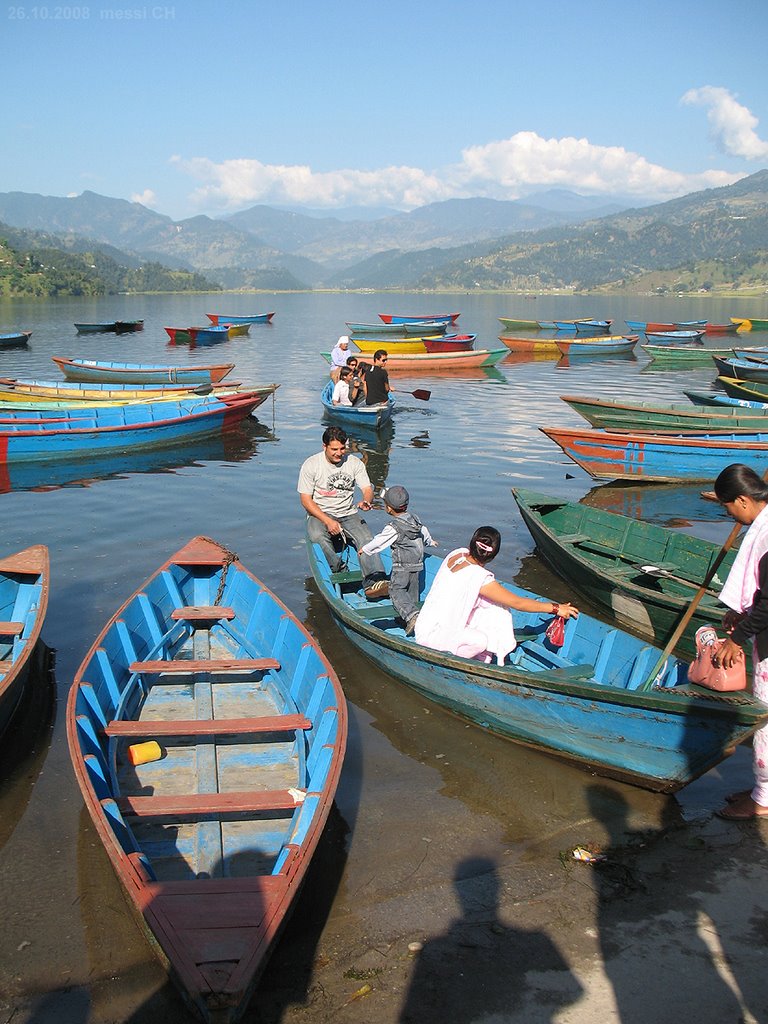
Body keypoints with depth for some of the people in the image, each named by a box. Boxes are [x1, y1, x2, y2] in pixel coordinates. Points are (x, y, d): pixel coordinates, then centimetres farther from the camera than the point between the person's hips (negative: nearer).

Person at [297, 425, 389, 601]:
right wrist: (328, 521, -19)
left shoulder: (354, 463, 4)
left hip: (348, 514, 2)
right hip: (319, 514, -2)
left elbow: (367, 488, -1)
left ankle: (374, 582, -44)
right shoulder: (310, 465, -4)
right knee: (317, 537, -37)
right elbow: (306, 500, -6)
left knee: (366, 538, -28)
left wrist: (365, 501, -28)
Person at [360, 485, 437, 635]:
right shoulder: (415, 518, 4)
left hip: (402, 566, -8)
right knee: (412, 590, 18)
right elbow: (423, 531, 23)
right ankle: (411, 612, 25)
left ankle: (412, 615, -23)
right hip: (417, 563, 8)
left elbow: (379, 541, -9)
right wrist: (430, 541, 45)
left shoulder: (393, 528, -19)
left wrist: (365, 549, 10)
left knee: (396, 590, -6)